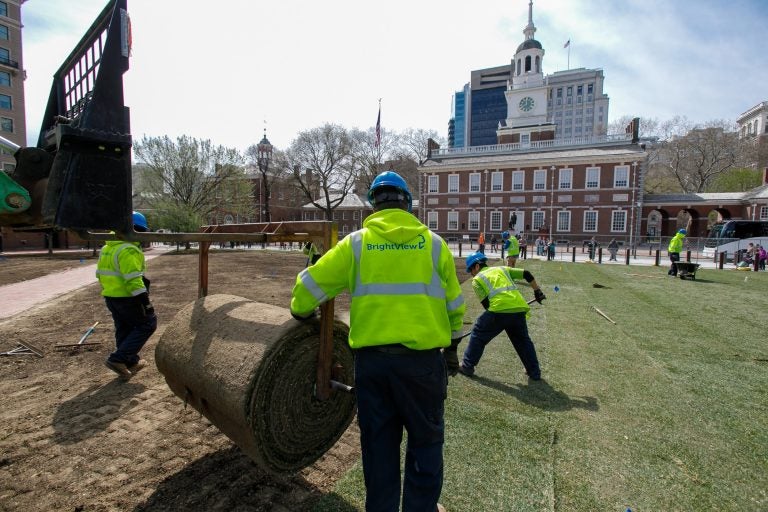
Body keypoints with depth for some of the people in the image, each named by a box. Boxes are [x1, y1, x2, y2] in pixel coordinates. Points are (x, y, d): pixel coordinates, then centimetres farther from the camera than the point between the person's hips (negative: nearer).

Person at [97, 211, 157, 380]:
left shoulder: (106, 248, 11)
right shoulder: (128, 250, -21)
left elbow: (100, 273, 19)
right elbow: (133, 279, -27)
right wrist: (145, 300, -24)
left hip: (110, 297, 10)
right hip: (127, 298, -10)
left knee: (124, 330, 19)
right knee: (148, 324, 3)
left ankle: (130, 362, 31)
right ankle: (118, 359, -1)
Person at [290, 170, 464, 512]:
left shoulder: (356, 243, 1)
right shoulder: (433, 243, 2)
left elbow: (312, 283, 4)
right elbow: (453, 303, 7)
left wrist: (301, 311, 24)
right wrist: (451, 346, 19)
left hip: (371, 358, 1)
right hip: (421, 357, 0)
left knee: (378, 442, 18)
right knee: (425, 438, 18)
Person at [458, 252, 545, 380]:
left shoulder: (477, 279, 13)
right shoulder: (502, 269, 26)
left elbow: (485, 303, 2)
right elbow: (526, 274, 22)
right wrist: (537, 291, 31)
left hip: (499, 309, -5)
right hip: (519, 309, 5)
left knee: (478, 335, 15)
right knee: (523, 340, 27)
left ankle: (467, 366, 20)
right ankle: (534, 372, 33)